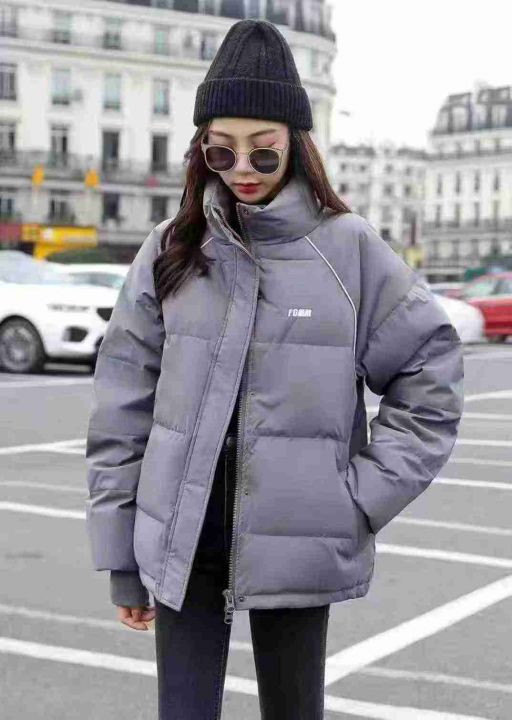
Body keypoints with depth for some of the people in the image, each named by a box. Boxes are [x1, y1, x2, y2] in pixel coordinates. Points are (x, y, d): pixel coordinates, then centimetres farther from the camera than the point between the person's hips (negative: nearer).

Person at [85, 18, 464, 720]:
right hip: (184, 544, 2)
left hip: (297, 543, -1)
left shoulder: (349, 248, -4)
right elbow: (123, 409, 3)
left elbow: (429, 373, 1)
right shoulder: (170, 252, 2)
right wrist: (121, 555, 3)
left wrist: (367, 495, -6)